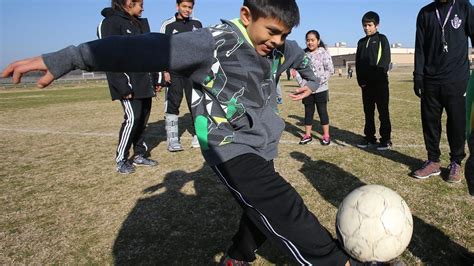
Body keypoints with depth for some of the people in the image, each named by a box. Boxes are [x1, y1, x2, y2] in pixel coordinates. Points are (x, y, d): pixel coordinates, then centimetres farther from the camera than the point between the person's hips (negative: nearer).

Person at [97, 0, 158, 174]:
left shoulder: (140, 23, 18)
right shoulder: (110, 23, -6)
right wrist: (123, 87, -20)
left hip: (144, 81, 8)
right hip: (129, 83, -8)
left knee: (143, 118, 8)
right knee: (133, 118, -11)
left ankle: (140, 155, 20)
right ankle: (121, 160, 3)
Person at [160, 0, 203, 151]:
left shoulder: (197, 24, 10)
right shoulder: (168, 25, 1)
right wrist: (165, 71, -10)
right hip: (174, 72, -3)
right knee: (172, 104, -3)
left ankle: (197, 136, 15)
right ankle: (172, 139, 2)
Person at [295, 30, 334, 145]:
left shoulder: (323, 53, -7)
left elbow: (330, 69, -10)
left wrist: (318, 81, -17)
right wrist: (301, 82, -6)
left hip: (320, 89, -3)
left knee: (322, 111, 5)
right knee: (308, 112, 12)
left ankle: (326, 135, 16)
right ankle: (307, 135, 22)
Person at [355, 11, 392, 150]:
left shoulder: (382, 39, 2)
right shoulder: (361, 42, 16)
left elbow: (385, 60, -8)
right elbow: (358, 63, 13)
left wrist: (376, 75, -16)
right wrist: (360, 79, 1)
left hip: (380, 82, -5)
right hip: (365, 83, 5)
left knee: (383, 112, -2)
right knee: (368, 112, 8)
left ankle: (386, 139, 3)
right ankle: (370, 138, 16)